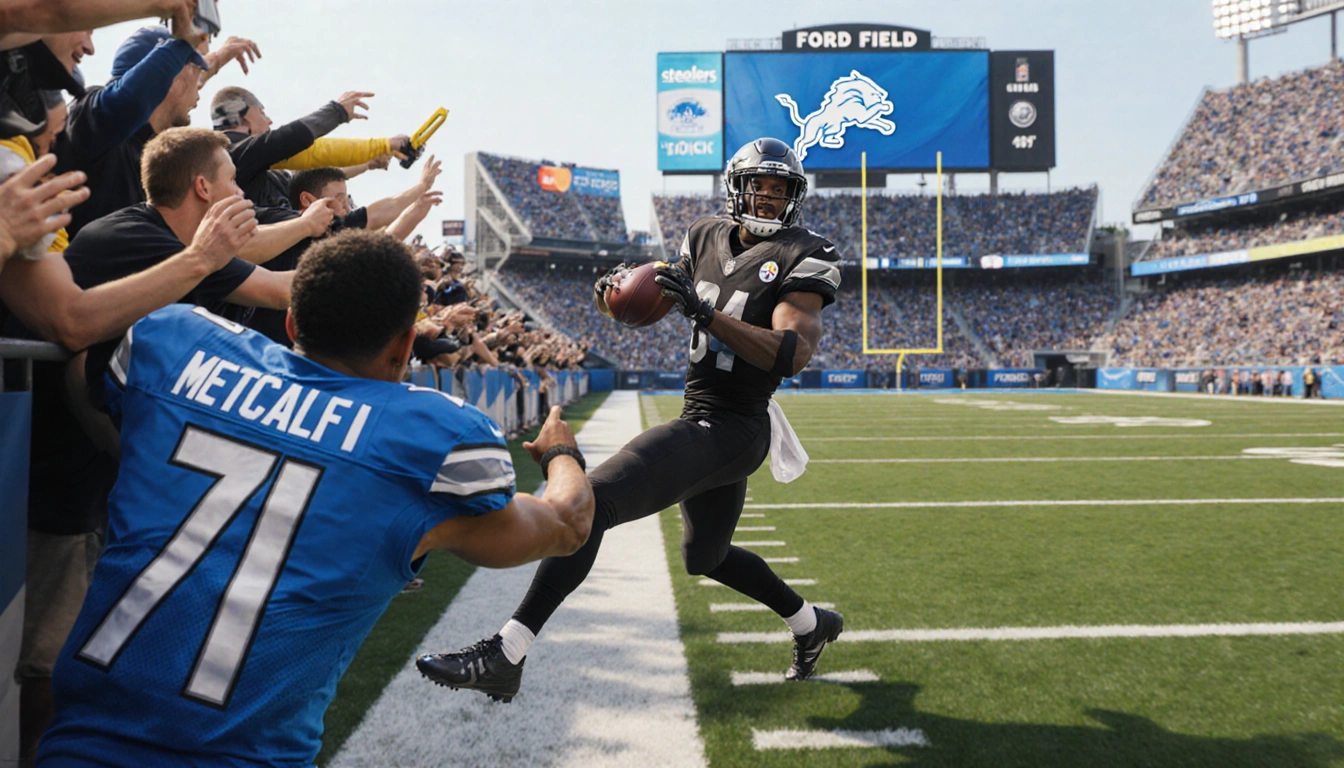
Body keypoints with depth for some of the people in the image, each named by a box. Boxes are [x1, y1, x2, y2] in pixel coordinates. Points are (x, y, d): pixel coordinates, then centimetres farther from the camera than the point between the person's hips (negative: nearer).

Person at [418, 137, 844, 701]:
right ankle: (812, 624, 47)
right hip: (704, 422, 9)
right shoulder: (707, 237, 10)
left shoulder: (802, 258, -11)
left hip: (729, 431, -9)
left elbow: (792, 356, -25)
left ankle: (503, 657, -18)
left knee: (590, 503, -20)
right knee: (706, 556, 26)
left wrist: (706, 314, -31)